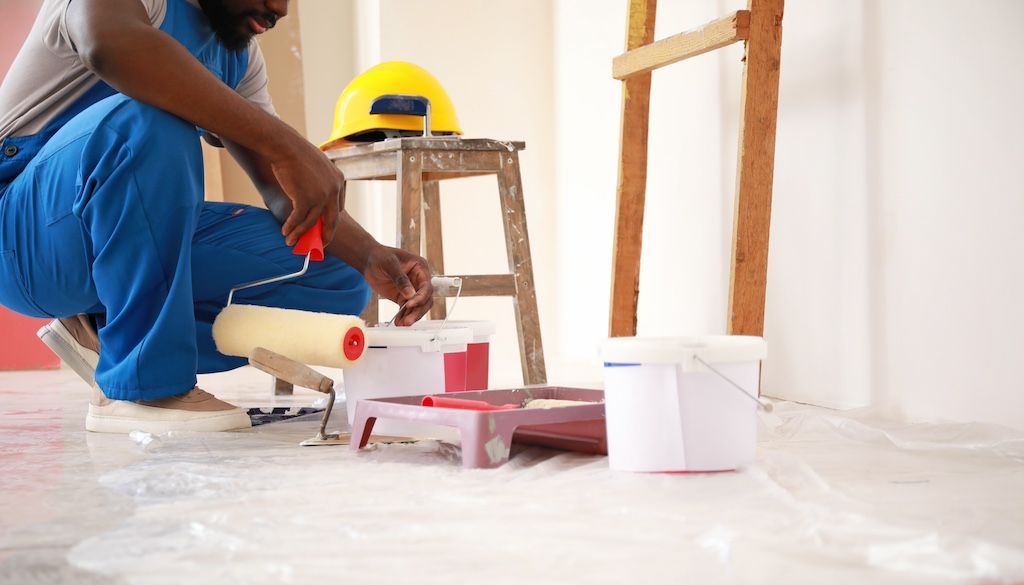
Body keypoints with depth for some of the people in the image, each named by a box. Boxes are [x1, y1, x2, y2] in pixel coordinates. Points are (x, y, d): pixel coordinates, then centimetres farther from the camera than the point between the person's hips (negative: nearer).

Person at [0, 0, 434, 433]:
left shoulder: (239, 53, 12)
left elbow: (284, 190, 5)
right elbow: (110, 46, -37)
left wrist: (370, 257, -14)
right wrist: (284, 144, -38)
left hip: (143, 248, 8)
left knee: (340, 280, -3)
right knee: (151, 124, -35)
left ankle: (104, 333, -2)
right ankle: (143, 383, -24)